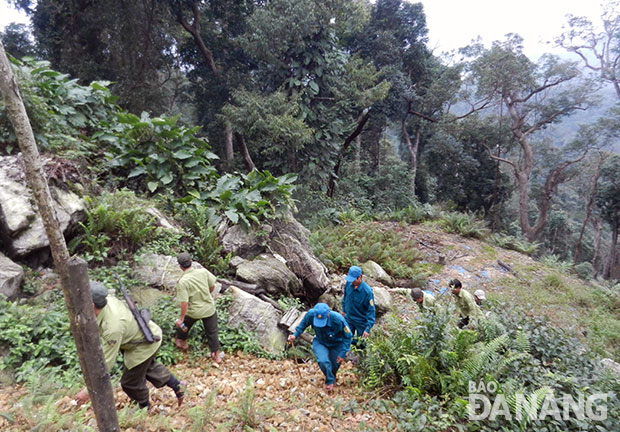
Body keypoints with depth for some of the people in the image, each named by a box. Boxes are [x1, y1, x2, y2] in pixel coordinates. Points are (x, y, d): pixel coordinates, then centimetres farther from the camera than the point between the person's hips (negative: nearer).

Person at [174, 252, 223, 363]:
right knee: (212, 332, 18)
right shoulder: (203, 272, -15)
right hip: (209, 308, 3)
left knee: (182, 325, 29)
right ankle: (217, 355, 29)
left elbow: (184, 303, -24)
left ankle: (182, 343, 54)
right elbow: (212, 286, -1)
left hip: (193, 311, -2)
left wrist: (181, 318, -13)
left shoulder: (182, 282, -26)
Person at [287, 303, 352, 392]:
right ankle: (330, 381, 6)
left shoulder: (338, 319, -36)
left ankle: (332, 378, 51)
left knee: (334, 365, 12)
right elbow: (303, 324, -4)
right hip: (320, 343, 1)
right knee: (323, 361, -25)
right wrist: (295, 335, -15)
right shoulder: (310, 314, -29)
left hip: (336, 345, -1)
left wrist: (342, 354, -19)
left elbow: (348, 336, -18)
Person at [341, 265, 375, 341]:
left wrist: (368, 328, -24)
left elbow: (371, 311, -22)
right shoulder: (348, 283, -14)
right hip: (348, 319, 4)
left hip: (361, 322, -4)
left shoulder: (367, 291, -28)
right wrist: (344, 310, 18)